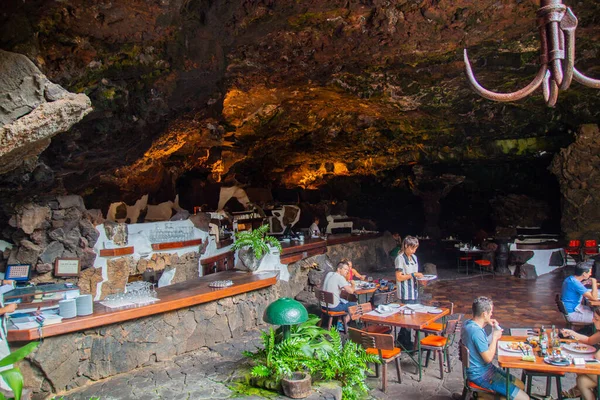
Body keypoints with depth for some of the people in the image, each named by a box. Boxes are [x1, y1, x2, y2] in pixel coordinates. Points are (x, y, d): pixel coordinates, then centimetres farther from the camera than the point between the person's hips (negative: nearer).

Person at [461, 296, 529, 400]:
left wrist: (485, 324, 9)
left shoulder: (468, 323, 1)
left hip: (476, 369, 10)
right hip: (481, 375, -10)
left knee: (520, 384, 17)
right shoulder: (477, 332, -28)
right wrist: (495, 338, -12)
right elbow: (488, 358, -23)